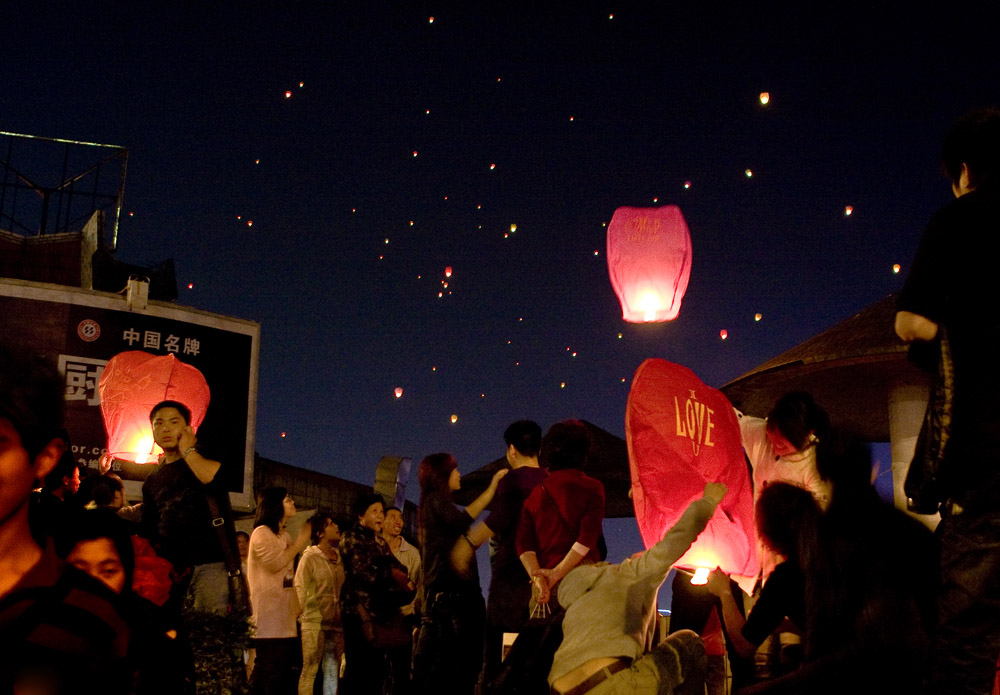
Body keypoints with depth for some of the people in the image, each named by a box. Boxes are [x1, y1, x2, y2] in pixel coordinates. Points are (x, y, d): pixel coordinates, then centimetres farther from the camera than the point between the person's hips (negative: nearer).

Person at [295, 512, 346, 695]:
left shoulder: (339, 558, 15)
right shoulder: (309, 558, -1)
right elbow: (300, 590, -4)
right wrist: (303, 616, -9)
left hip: (336, 623, 5)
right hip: (315, 623, -5)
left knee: (333, 672, 6)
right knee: (309, 671, -6)